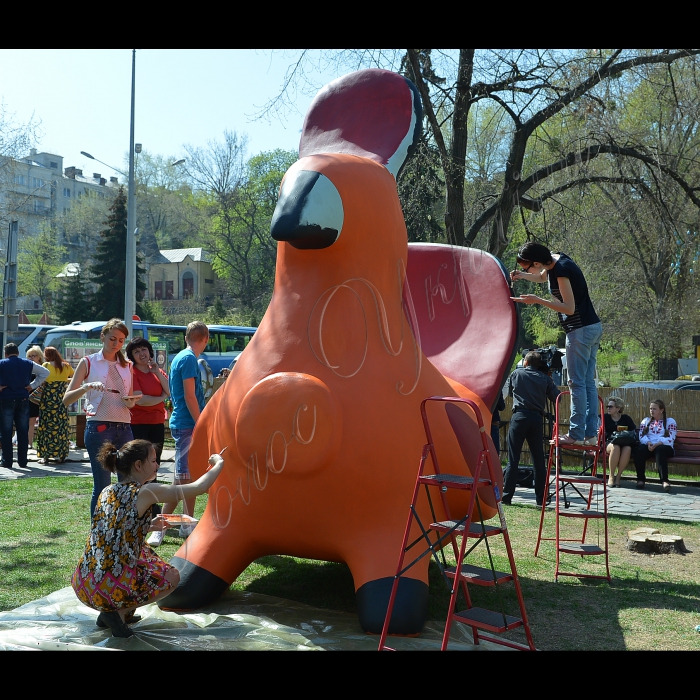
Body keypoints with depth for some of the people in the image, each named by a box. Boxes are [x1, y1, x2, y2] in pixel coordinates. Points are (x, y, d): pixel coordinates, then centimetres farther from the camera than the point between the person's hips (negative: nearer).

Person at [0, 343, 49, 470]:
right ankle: (22, 462, 9)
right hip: (23, 401, 2)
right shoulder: (28, 364, 6)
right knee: (23, 432, 8)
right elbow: (45, 372, 8)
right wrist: (32, 385, 5)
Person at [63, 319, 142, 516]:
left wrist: (131, 401, -4)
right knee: (102, 485, -4)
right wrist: (87, 387, -19)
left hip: (124, 427, 4)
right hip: (98, 426, -4)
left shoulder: (127, 366, 16)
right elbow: (66, 399, -2)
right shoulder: (89, 362, 4)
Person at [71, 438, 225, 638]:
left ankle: (110, 610, 18)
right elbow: (200, 487, -8)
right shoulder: (145, 492, -9)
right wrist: (218, 463, 9)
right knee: (172, 576, 18)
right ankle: (119, 613, 2)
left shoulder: (108, 491, 10)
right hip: (110, 589, -7)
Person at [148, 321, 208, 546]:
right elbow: (189, 396, -18)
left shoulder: (181, 357, 17)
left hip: (183, 424, 10)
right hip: (187, 425, -10)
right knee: (182, 479, -8)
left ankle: (187, 524, 20)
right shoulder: (189, 359, -13)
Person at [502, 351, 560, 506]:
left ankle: (506, 496, -5)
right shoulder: (545, 378, 9)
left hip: (519, 416, -2)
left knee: (513, 459, -2)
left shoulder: (517, 373, 9)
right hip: (536, 418, 2)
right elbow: (556, 397, 8)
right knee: (538, 460, 8)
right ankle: (541, 498, 10)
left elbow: (508, 390, 22)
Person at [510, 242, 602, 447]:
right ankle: (591, 434, 11)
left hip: (581, 330, -10)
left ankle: (576, 434, -5)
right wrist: (521, 275, 9)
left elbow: (569, 307, -21)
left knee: (577, 382, -7)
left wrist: (537, 300, -20)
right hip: (591, 328, 10)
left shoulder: (561, 270, -19)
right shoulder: (554, 260, 8)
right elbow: (541, 277, 29)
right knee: (588, 382, 9)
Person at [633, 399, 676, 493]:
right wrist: (648, 443, -15)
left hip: (663, 447, -2)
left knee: (660, 450, -39)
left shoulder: (670, 421, 13)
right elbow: (642, 436, 8)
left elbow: (670, 439, -3)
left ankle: (664, 480, -46)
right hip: (648, 446, 3)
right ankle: (641, 479, -27)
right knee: (639, 449, -32)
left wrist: (657, 444, -19)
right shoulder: (646, 421, 25)